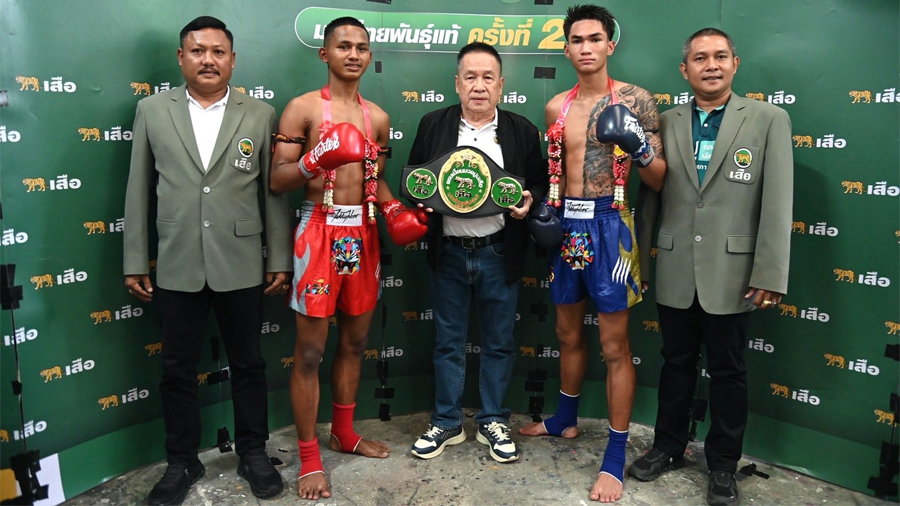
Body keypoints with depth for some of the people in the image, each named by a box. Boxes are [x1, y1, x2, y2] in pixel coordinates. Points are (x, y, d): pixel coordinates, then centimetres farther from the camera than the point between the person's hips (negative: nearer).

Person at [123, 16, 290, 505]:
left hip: (241, 266, -1)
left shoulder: (261, 115, 2)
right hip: (177, 267, 1)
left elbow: (274, 192, 2)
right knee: (177, 369, 12)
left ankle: (253, 454, 30)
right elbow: (138, 191, 6)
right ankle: (182, 461, 31)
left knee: (247, 365, 11)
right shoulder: (151, 110, 4)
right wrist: (134, 261, 4)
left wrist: (279, 259, 0)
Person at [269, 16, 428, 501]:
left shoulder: (377, 117, 12)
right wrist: (315, 158, -25)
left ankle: (344, 432, 33)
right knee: (310, 350, 0)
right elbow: (277, 181, -8)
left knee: (354, 340, 14)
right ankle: (309, 457, 14)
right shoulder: (303, 108, -4)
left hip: (362, 233, 6)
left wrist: (395, 210, 4)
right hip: (320, 232, -5)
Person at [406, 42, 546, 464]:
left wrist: (528, 201, -13)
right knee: (447, 341, 11)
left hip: (499, 254, 0)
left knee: (498, 342, 10)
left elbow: (540, 184, 7)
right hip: (448, 252, 1)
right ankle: (446, 423, 27)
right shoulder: (432, 125, 3)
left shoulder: (523, 131, 2)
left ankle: (493, 422, 27)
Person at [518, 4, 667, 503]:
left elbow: (659, 180, -4)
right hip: (565, 223, 5)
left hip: (608, 224, -5)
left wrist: (640, 146, -22)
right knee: (568, 332, 18)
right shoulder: (555, 107, 9)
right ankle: (566, 418, 39)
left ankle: (616, 457, 12)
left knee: (614, 346, 0)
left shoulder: (635, 100, -4)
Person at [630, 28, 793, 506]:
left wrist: (769, 274, -10)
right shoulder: (664, 123, 5)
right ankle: (668, 447, 34)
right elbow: (648, 197, 7)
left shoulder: (769, 120, -1)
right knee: (676, 364, 16)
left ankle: (723, 463, 29)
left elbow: (777, 204, -6)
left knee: (728, 372, 11)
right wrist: (637, 260, 8)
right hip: (674, 273, 2)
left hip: (731, 274, -2)